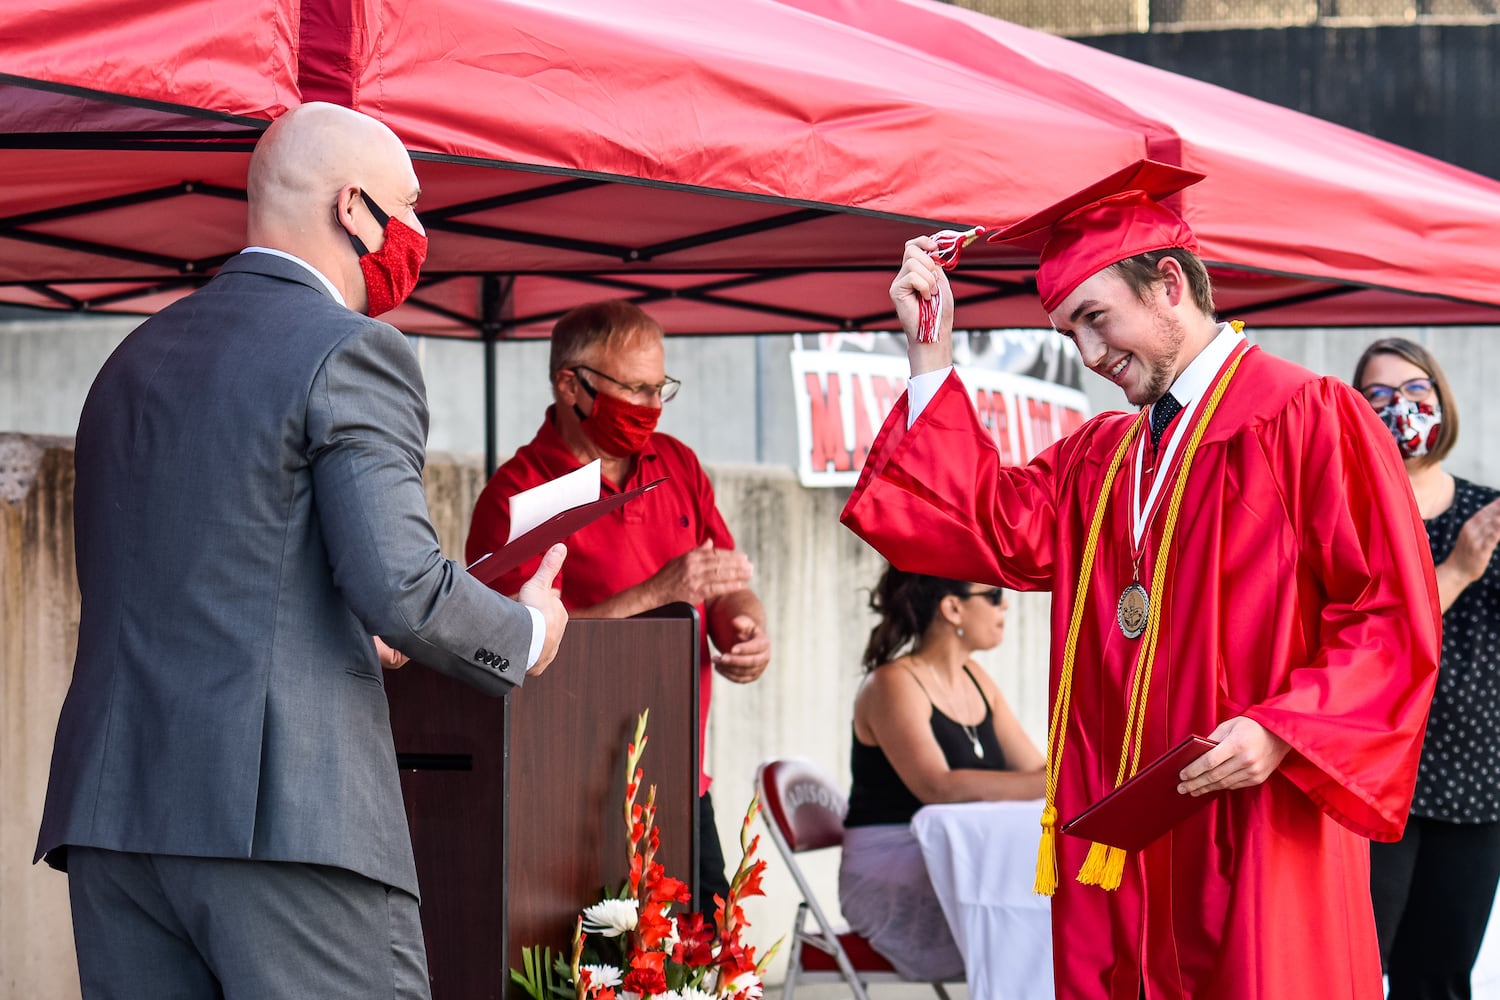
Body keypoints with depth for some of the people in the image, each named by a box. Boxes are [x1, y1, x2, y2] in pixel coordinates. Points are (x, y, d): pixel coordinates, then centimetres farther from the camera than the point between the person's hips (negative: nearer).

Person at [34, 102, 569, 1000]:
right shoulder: (353, 353, -5)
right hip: (288, 812, -7)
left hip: (112, 798, 8)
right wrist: (528, 633, 5)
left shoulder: (136, 358, 19)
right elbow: (401, 585, -15)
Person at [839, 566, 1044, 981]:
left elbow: (1034, 768, 11)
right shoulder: (892, 684, -11)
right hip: (893, 882, -7)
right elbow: (936, 786, -26)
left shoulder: (974, 680, 14)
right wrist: (1055, 783, -32)